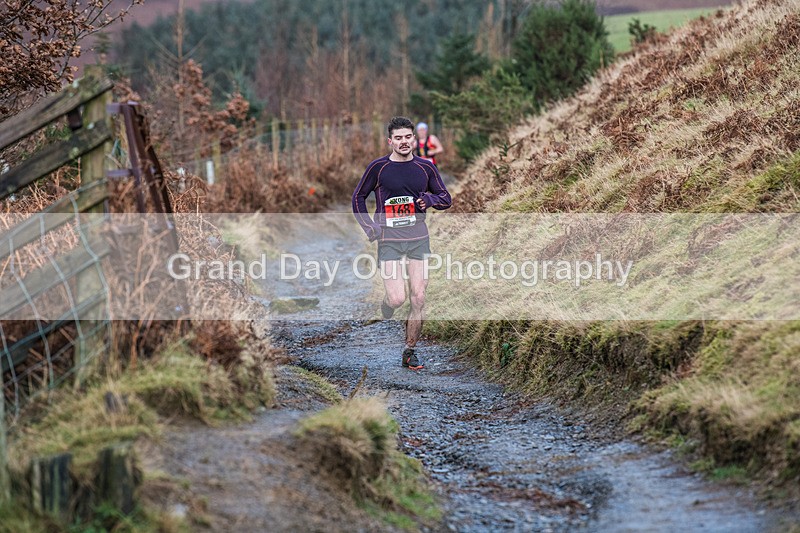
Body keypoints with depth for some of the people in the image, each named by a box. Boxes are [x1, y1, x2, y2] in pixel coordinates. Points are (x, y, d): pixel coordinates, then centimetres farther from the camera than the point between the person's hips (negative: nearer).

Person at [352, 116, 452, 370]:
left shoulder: (426, 167, 4)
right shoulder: (378, 167, -2)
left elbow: (446, 199, 13)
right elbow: (358, 196, 10)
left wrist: (430, 199, -10)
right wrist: (369, 227, 0)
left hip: (419, 240, 2)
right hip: (389, 241, -2)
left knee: (418, 299, -1)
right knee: (397, 299, -12)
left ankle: (410, 351, 13)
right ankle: (385, 307, 26)